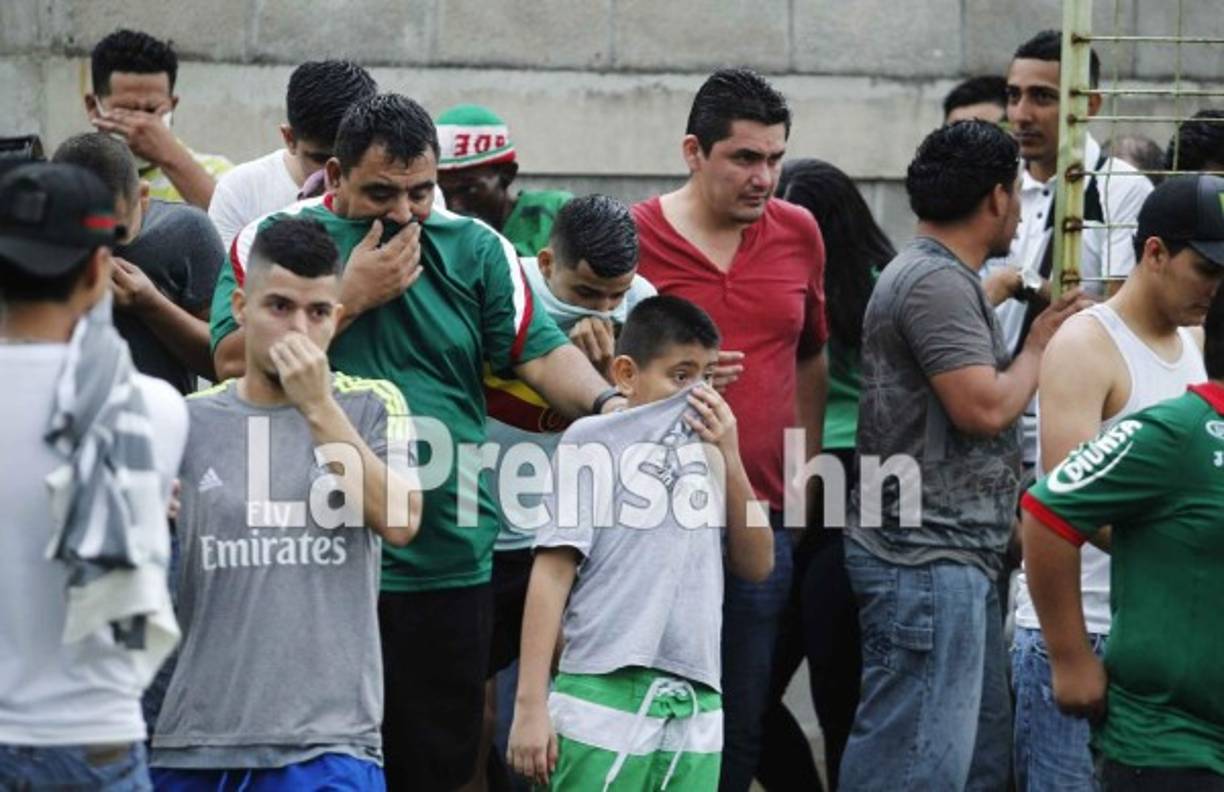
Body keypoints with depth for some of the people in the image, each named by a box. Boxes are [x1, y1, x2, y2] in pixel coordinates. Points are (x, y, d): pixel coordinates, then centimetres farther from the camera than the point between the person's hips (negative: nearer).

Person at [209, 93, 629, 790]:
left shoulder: (476, 249, 9)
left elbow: (541, 354, 1)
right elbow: (235, 360, -10)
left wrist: (605, 402, -19)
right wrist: (352, 296, -10)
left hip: (448, 566, 3)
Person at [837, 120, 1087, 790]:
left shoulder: (944, 277, 19)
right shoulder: (937, 282, -15)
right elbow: (984, 409, -19)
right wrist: (1041, 345, -4)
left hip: (951, 557, 11)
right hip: (926, 558, -11)